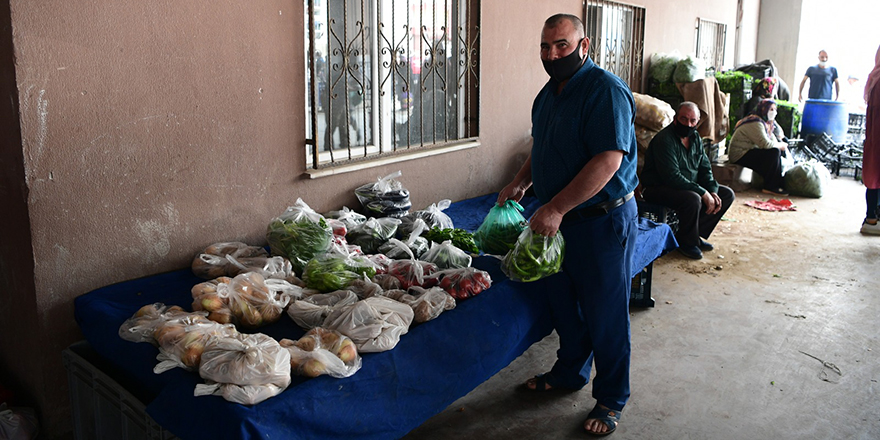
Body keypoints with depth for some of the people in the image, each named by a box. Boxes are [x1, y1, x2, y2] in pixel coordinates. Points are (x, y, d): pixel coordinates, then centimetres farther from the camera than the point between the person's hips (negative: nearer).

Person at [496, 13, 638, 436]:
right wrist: (520, 182, 8)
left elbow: (609, 160, -27)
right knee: (563, 302, 20)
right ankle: (570, 371, 41)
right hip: (557, 220, 8)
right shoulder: (549, 93, 10)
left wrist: (557, 208, -29)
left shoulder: (606, 90, -18)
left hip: (601, 221, -8)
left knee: (604, 314, 4)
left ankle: (611, 399, 21)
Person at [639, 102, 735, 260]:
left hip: (690, 186, 9)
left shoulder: (695, 138, 7)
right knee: (693, 199, -36)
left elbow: (705, 169, 10)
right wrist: (703, 193, -27)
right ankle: (687, 242, -10)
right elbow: (673, 177, -28)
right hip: (658, 189, -9)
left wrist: (713, 191, -9)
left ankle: (695, 235, 4)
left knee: (727, 194, 3)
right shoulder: (664, 140, -21)